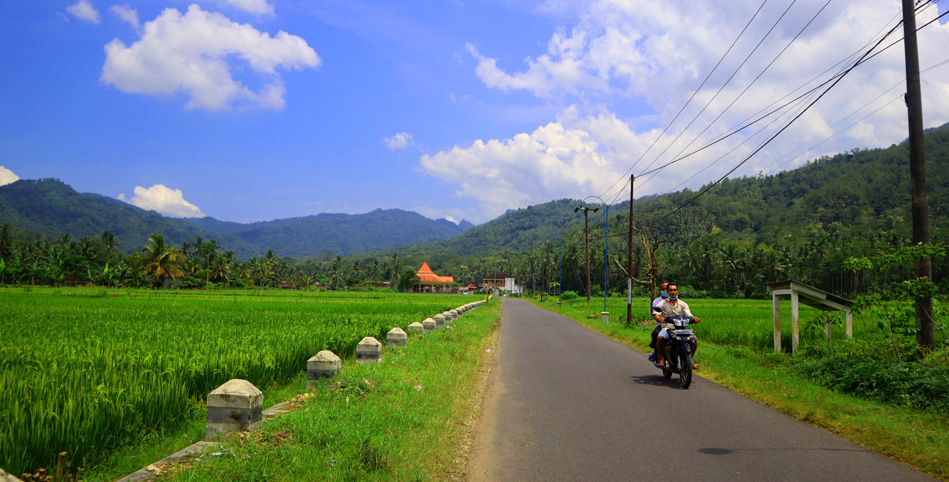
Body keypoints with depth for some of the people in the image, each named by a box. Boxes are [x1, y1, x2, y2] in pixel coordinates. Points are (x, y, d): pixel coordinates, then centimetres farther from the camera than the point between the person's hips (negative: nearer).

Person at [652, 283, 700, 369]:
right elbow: (655, 313, -7)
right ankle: (661, 359, -14)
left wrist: (694, 318, -21)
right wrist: (659, 318, -31)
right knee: (660, 338, -35)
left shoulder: (683, 304, 14)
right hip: (666, 328, -2)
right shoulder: (663, 303, 6)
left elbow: (689, 315, 3)